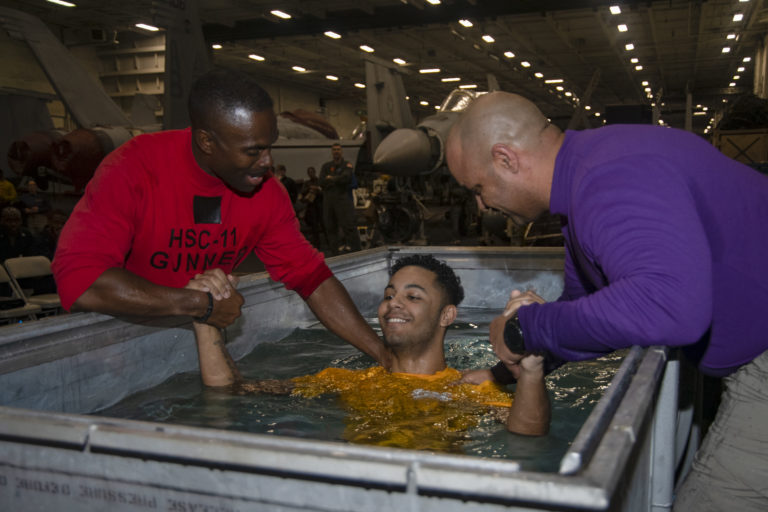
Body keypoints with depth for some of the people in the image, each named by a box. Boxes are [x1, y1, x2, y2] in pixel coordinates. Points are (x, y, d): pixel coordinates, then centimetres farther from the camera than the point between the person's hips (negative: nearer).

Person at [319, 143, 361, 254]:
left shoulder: (347, 165, 9)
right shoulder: (326, 166, 18)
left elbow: (346, 178, -10)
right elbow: (322, 182, 3)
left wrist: (331, 178, 1)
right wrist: (338, 180, -3)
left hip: (343, 199, -4)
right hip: (328, 200, 4)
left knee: (349, 224, -12)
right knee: (330, 227, 2)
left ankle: (354, 249, -14)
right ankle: (336, 251, 7)